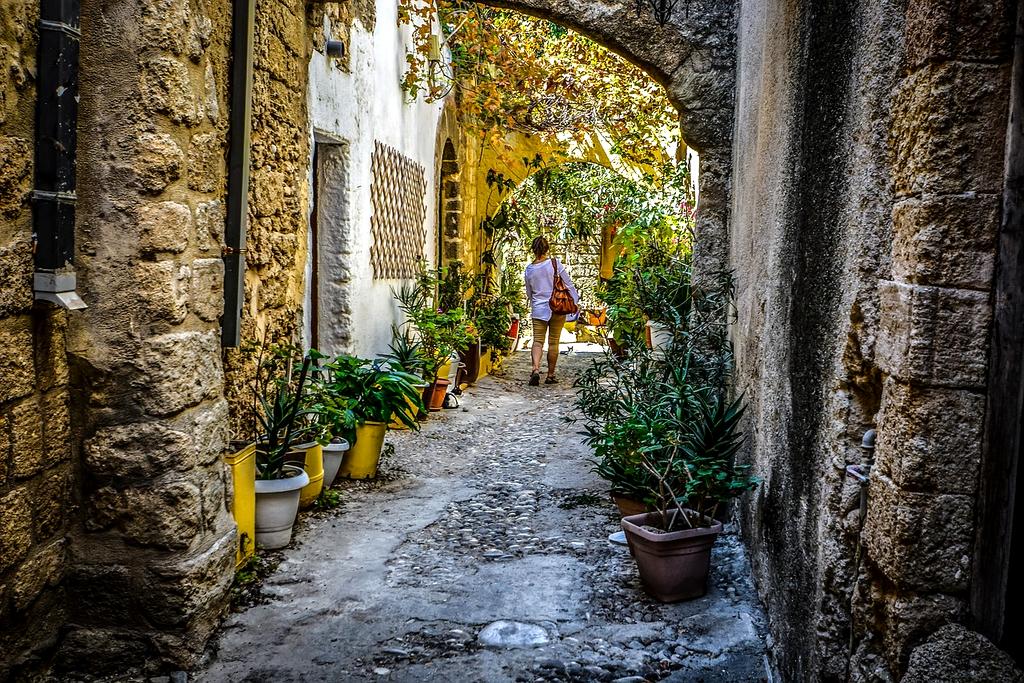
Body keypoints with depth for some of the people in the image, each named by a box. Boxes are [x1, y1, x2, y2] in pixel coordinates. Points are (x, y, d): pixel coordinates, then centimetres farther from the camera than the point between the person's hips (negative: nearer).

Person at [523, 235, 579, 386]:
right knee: (553, 342, 8)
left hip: (538, 310, 1)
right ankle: (550, 375, 14)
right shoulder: (555, 263, -7)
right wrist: (576, 300, 8)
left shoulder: (529, 270, 2)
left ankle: (536, 369, -21)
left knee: (538, 341, 2)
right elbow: (569, 284, -3)